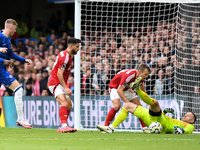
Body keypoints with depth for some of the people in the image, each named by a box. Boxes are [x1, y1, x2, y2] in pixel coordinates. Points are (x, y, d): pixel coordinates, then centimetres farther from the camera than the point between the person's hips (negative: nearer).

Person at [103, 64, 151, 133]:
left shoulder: (139, 75, -13)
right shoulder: (129, 75, -38)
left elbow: (141, 86, 10)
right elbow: (119, 90, -39)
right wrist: (127, 102, -42)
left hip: (126, 88, 8)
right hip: (115, 87, -8)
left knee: (138, 105, 0)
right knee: (117, 105, -31)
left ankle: (144, 128, 9)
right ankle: (106, 126, -22)